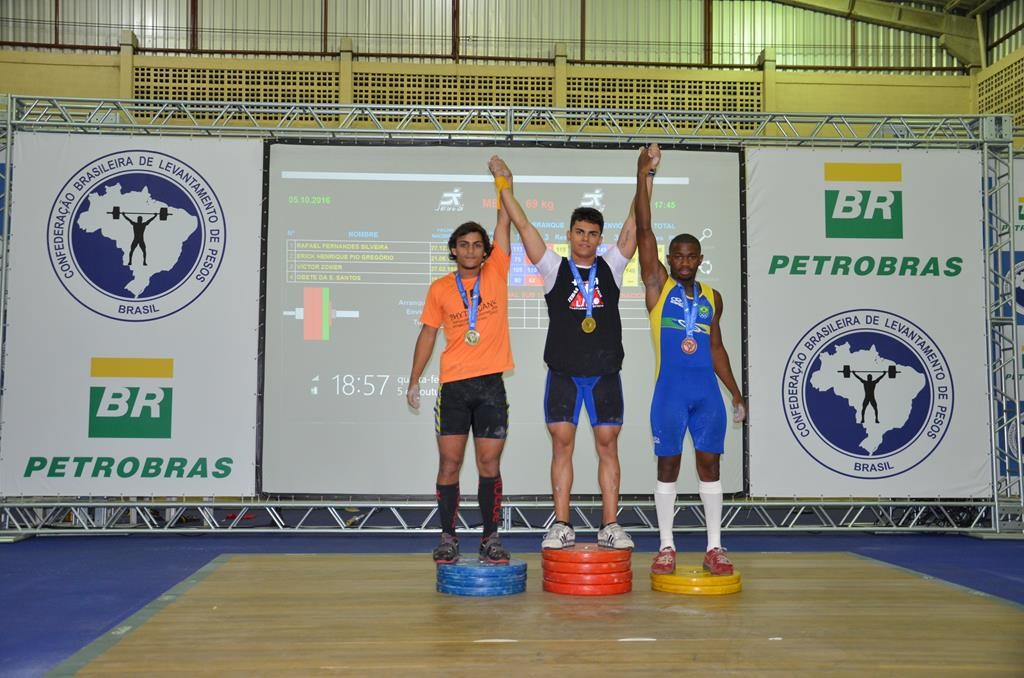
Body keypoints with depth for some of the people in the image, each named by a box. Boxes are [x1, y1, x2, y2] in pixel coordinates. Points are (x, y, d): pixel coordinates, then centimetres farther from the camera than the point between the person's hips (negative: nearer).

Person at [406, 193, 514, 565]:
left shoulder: (496, 274, 4)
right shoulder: (440, 289, 5)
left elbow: (504, 224, 0)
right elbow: (427, 334, 11)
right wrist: (414, 380, 9)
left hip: (490, 384, 0)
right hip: (453, 384, 0)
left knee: (489, 463, 3)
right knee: (449, 462, 2)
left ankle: (491, 538, 12)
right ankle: (448, 538, 12)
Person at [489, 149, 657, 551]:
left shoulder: (610, 267, 8)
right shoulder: (554, 268, 4)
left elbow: (635, 223, 5)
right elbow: (522, 224, 2)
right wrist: (503, 182, 1)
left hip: (605, 373, 1)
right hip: (563, 373, -1)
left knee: (608, 446, 3)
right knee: (562, 446, 1)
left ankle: (610, 526, 8)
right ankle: (562, 526, 6)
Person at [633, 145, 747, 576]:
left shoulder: (712, 297, 13)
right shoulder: (658, 285, 3)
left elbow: (715, 346, 18)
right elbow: (643, 232, -5)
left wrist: (735, 392, 15)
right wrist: (642, 179, -9)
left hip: (707, 388, 3)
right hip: (671, 387, -3)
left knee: (709, 463, 5)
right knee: (668, 465, 2)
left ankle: (714, 547, 12)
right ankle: (666, 546, 10)